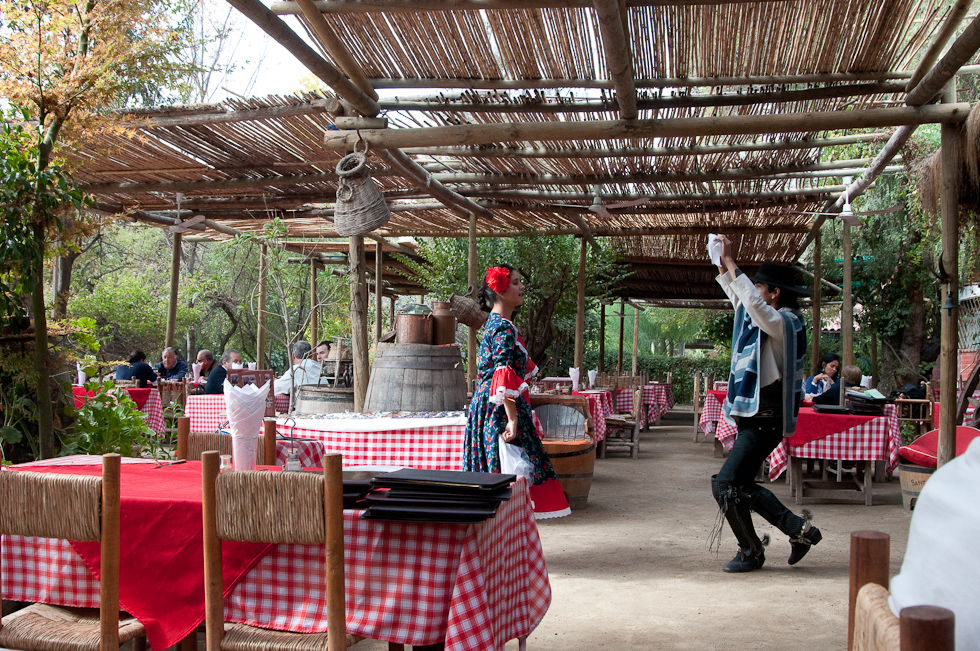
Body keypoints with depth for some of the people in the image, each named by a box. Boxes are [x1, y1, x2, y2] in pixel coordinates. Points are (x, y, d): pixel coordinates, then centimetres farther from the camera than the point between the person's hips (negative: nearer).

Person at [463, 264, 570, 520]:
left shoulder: (494, 323, 16)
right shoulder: (504, 327, -15)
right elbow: (504, 376, -24)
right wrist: (513, 418, -27)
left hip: (486, 402, 10)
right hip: (499, 409, -10)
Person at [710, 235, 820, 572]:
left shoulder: (783, 322, -14)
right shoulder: (767, 319, 14)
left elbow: (752, 302, -32)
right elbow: (738, 296, 30)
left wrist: (730, 262, -25)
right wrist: (722, 265, 19)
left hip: (764, 422, -10)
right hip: (754, 418, 10)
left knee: (726, 485, -11)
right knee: (741, 486, 14)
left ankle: (751, 553, 3)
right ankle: (798, 528, 20)